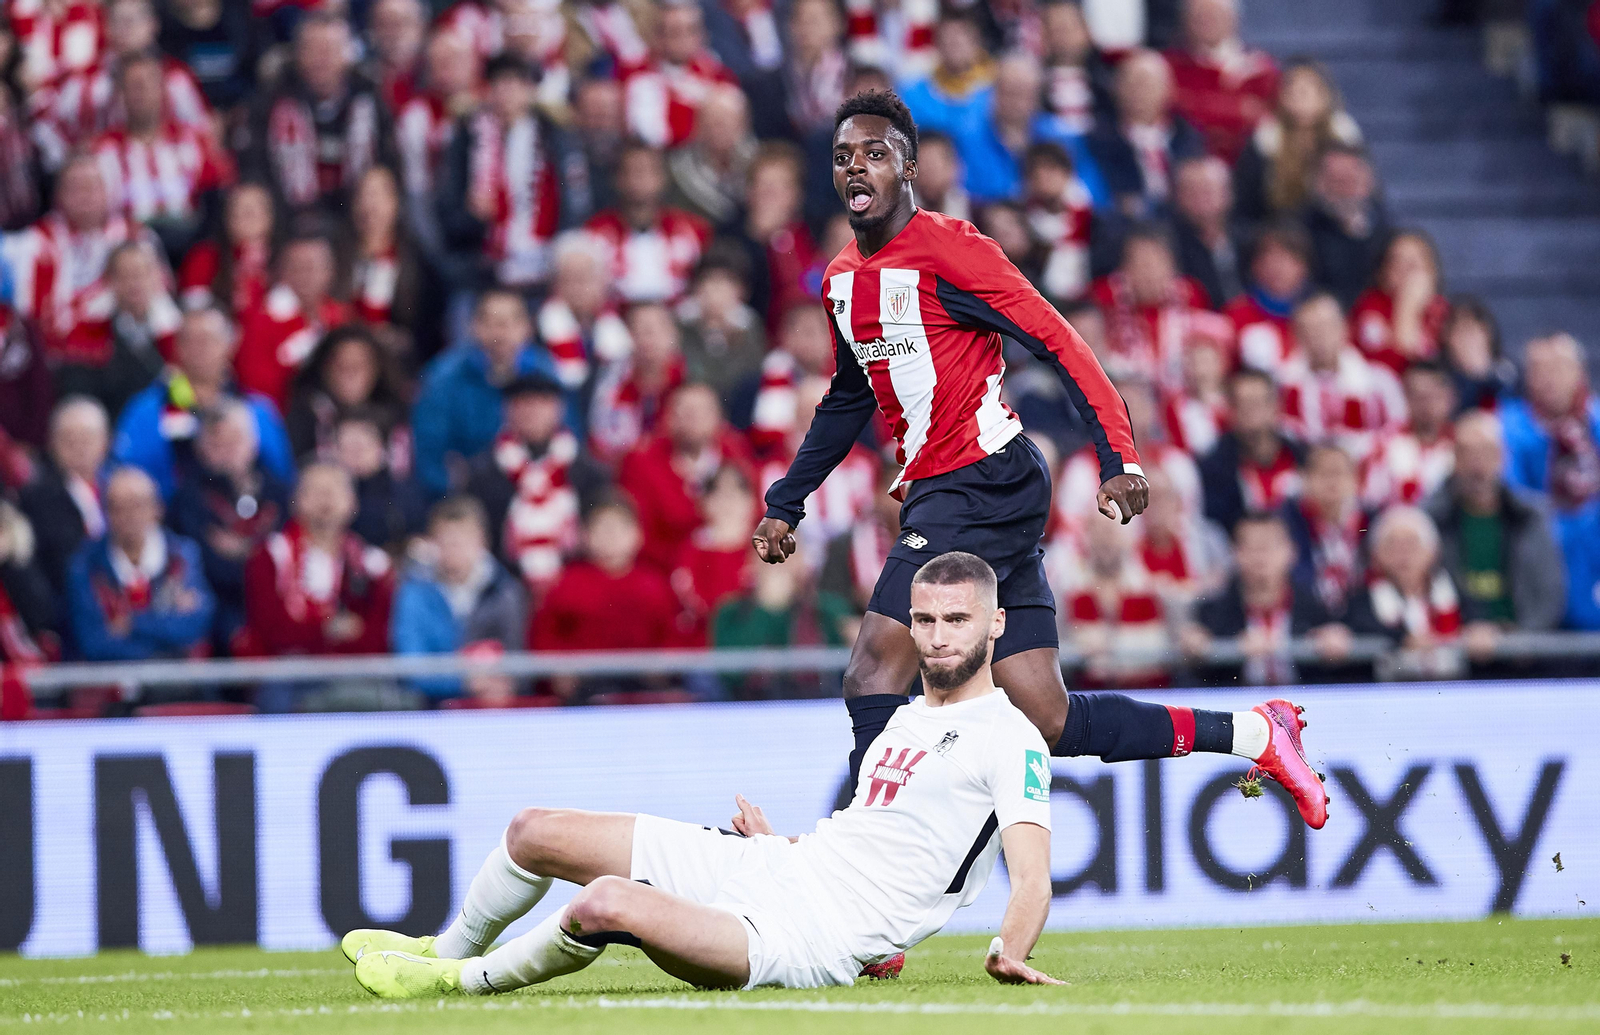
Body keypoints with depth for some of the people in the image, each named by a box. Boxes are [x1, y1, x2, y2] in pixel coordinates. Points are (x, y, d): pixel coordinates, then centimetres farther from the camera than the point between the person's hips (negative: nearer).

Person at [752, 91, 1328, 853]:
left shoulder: (944, 251, -11)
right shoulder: (843, 279, 15)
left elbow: (1058, 344, -14)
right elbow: (851, 398, 30)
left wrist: (1119, 456, -23)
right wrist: (786, 502, 25)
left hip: (986, 480, -8)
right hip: (933, 496, 8)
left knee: (872, 675, -17)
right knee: (1051, 722, 4)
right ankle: (1252, 734, 14)